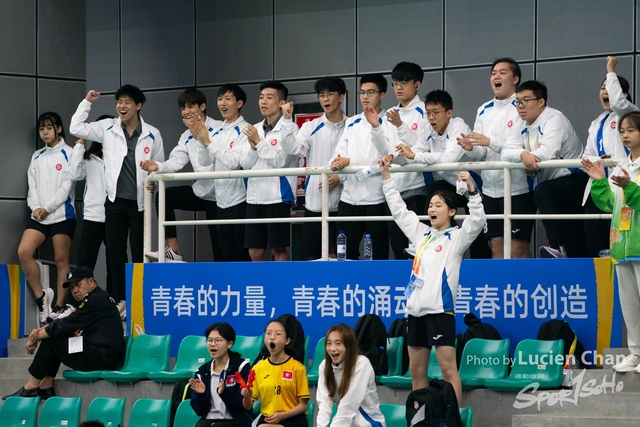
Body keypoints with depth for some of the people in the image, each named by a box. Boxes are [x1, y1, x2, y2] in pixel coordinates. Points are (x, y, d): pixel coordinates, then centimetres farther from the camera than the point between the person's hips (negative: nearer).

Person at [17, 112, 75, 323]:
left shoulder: (68, 154, 0)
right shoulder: (37, 156, 17)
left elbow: (67, 185, -7)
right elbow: (32, 185, 11)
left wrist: (47, 208, -12)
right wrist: (36, 207, -7)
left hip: (62, 215, -5)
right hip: (39, 215, 5)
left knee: (61, 260, -2)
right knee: (23, 251, -13)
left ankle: (59, 307, 4)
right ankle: (41, 296, 0)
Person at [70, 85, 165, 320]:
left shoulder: (152, 135, 0)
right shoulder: (107, 128, 5)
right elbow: (77, 128, 4)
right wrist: (87, 102, 1)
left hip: (140, 202, -2)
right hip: (115, 201, 2)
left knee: (139, 253, 1)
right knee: (115, 252, 5)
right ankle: (119, 300, 12)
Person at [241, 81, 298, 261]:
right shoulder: (255, 129, 14)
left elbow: (280, 161, -14)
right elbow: (245, 164, 9)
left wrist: (259, 141, -14)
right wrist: (252, 146, -8)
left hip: (278, 197, -6)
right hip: (255, 197, 6)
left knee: (278, 250, -3)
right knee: (255, 251, 6)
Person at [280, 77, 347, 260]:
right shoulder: (311, 127, 6)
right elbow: (292, 148, -8)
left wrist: (340, 177, -15)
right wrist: (287, 120, -16)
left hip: (343, 203, -2)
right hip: (315, 202, 2)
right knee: (309, 256, 3)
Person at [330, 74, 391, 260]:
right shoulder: (352, 123, 16)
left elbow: (387, 156, -14)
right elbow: (340, 153, 9)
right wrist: (336, 164, -12)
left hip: (375, 199, -5)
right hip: (349, 198, 5)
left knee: (379, 255, 1)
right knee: (345, 254, 8)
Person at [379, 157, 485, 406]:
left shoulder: (456, 237, 0)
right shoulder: (421, 234, 18)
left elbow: (477, 221, -16)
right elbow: (398, 210, 24)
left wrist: (472, 190, -29)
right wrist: (386, 177, 21)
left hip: (439, 309, -7)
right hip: (415, 309, 7)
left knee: (448, 367, -10)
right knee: (416, 369, 9)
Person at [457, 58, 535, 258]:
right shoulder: (484, 110, 13)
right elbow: (481, 153, 8)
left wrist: (490, 142, -26)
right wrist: (471, 148, -14)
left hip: (517, 189, -6)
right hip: (490, 189, 6)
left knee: (518, 249, -5)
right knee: (497, 248, 8)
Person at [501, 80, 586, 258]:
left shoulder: (554, 119, -15)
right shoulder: (521, 126, 7)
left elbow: (547, 152, -31)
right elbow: (506, 153, -7)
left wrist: (528, 157, -13)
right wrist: (523, 154, -28)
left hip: (575, 180, -8)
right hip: (550, 185, 8)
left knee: (542, 191, -30)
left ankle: (557, 247, -31)